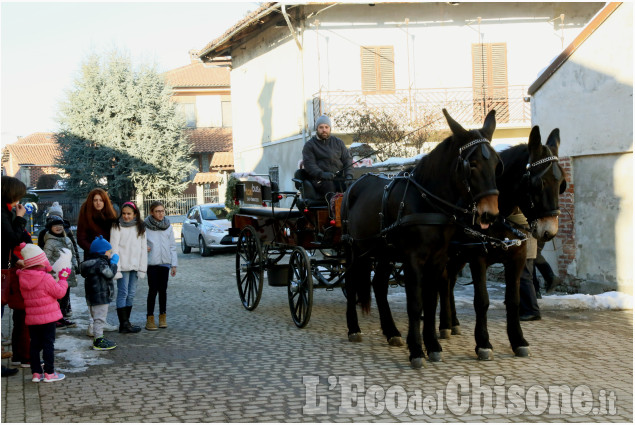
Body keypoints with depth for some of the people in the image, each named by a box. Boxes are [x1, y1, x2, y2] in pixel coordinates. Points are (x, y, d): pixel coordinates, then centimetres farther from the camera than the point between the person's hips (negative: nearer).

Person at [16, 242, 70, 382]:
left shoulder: (23, 279, 3)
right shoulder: (46, 278, -16)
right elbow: (60, 292, -12)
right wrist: (62, 279, 4)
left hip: (31, 318, 6)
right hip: (48, 318, -6)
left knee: (35, 344, 11)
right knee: (48, 344, 1)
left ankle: (36, 373, 15)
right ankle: (49, 373, 4)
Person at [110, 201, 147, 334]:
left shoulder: (140, 228, 11)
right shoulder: (117, 227, -3)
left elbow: (143, 249, 10)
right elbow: (114, 248, -7)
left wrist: (142, 268, 3)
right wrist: (116, 268, -14)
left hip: (135, 266, 5)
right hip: (122, 266, -5)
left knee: (131, 294, 8)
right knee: (123, 293, -7)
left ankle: (126, 322, 16)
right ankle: (124, 324, -6)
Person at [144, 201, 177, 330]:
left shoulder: (168, 226, 7)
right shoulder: (145, 226, -4)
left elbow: (172, 246, 10)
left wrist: (174, 264, 7)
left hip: (165, 262, 3)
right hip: (151, 263, -3)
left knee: (163, 290, 7)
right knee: (153, 290, -3)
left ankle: (162, 316, 17)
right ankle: (150, 317, 3)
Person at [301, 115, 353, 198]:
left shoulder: (338, 142, 22)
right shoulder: (309, 145, 10)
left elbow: (347, 159, 17)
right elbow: (309, 164, -3)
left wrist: (348, 175, -4)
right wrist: (321, 174, -23)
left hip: (339, 178, 3)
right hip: (320, 180, -3)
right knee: (329, 184, -37)